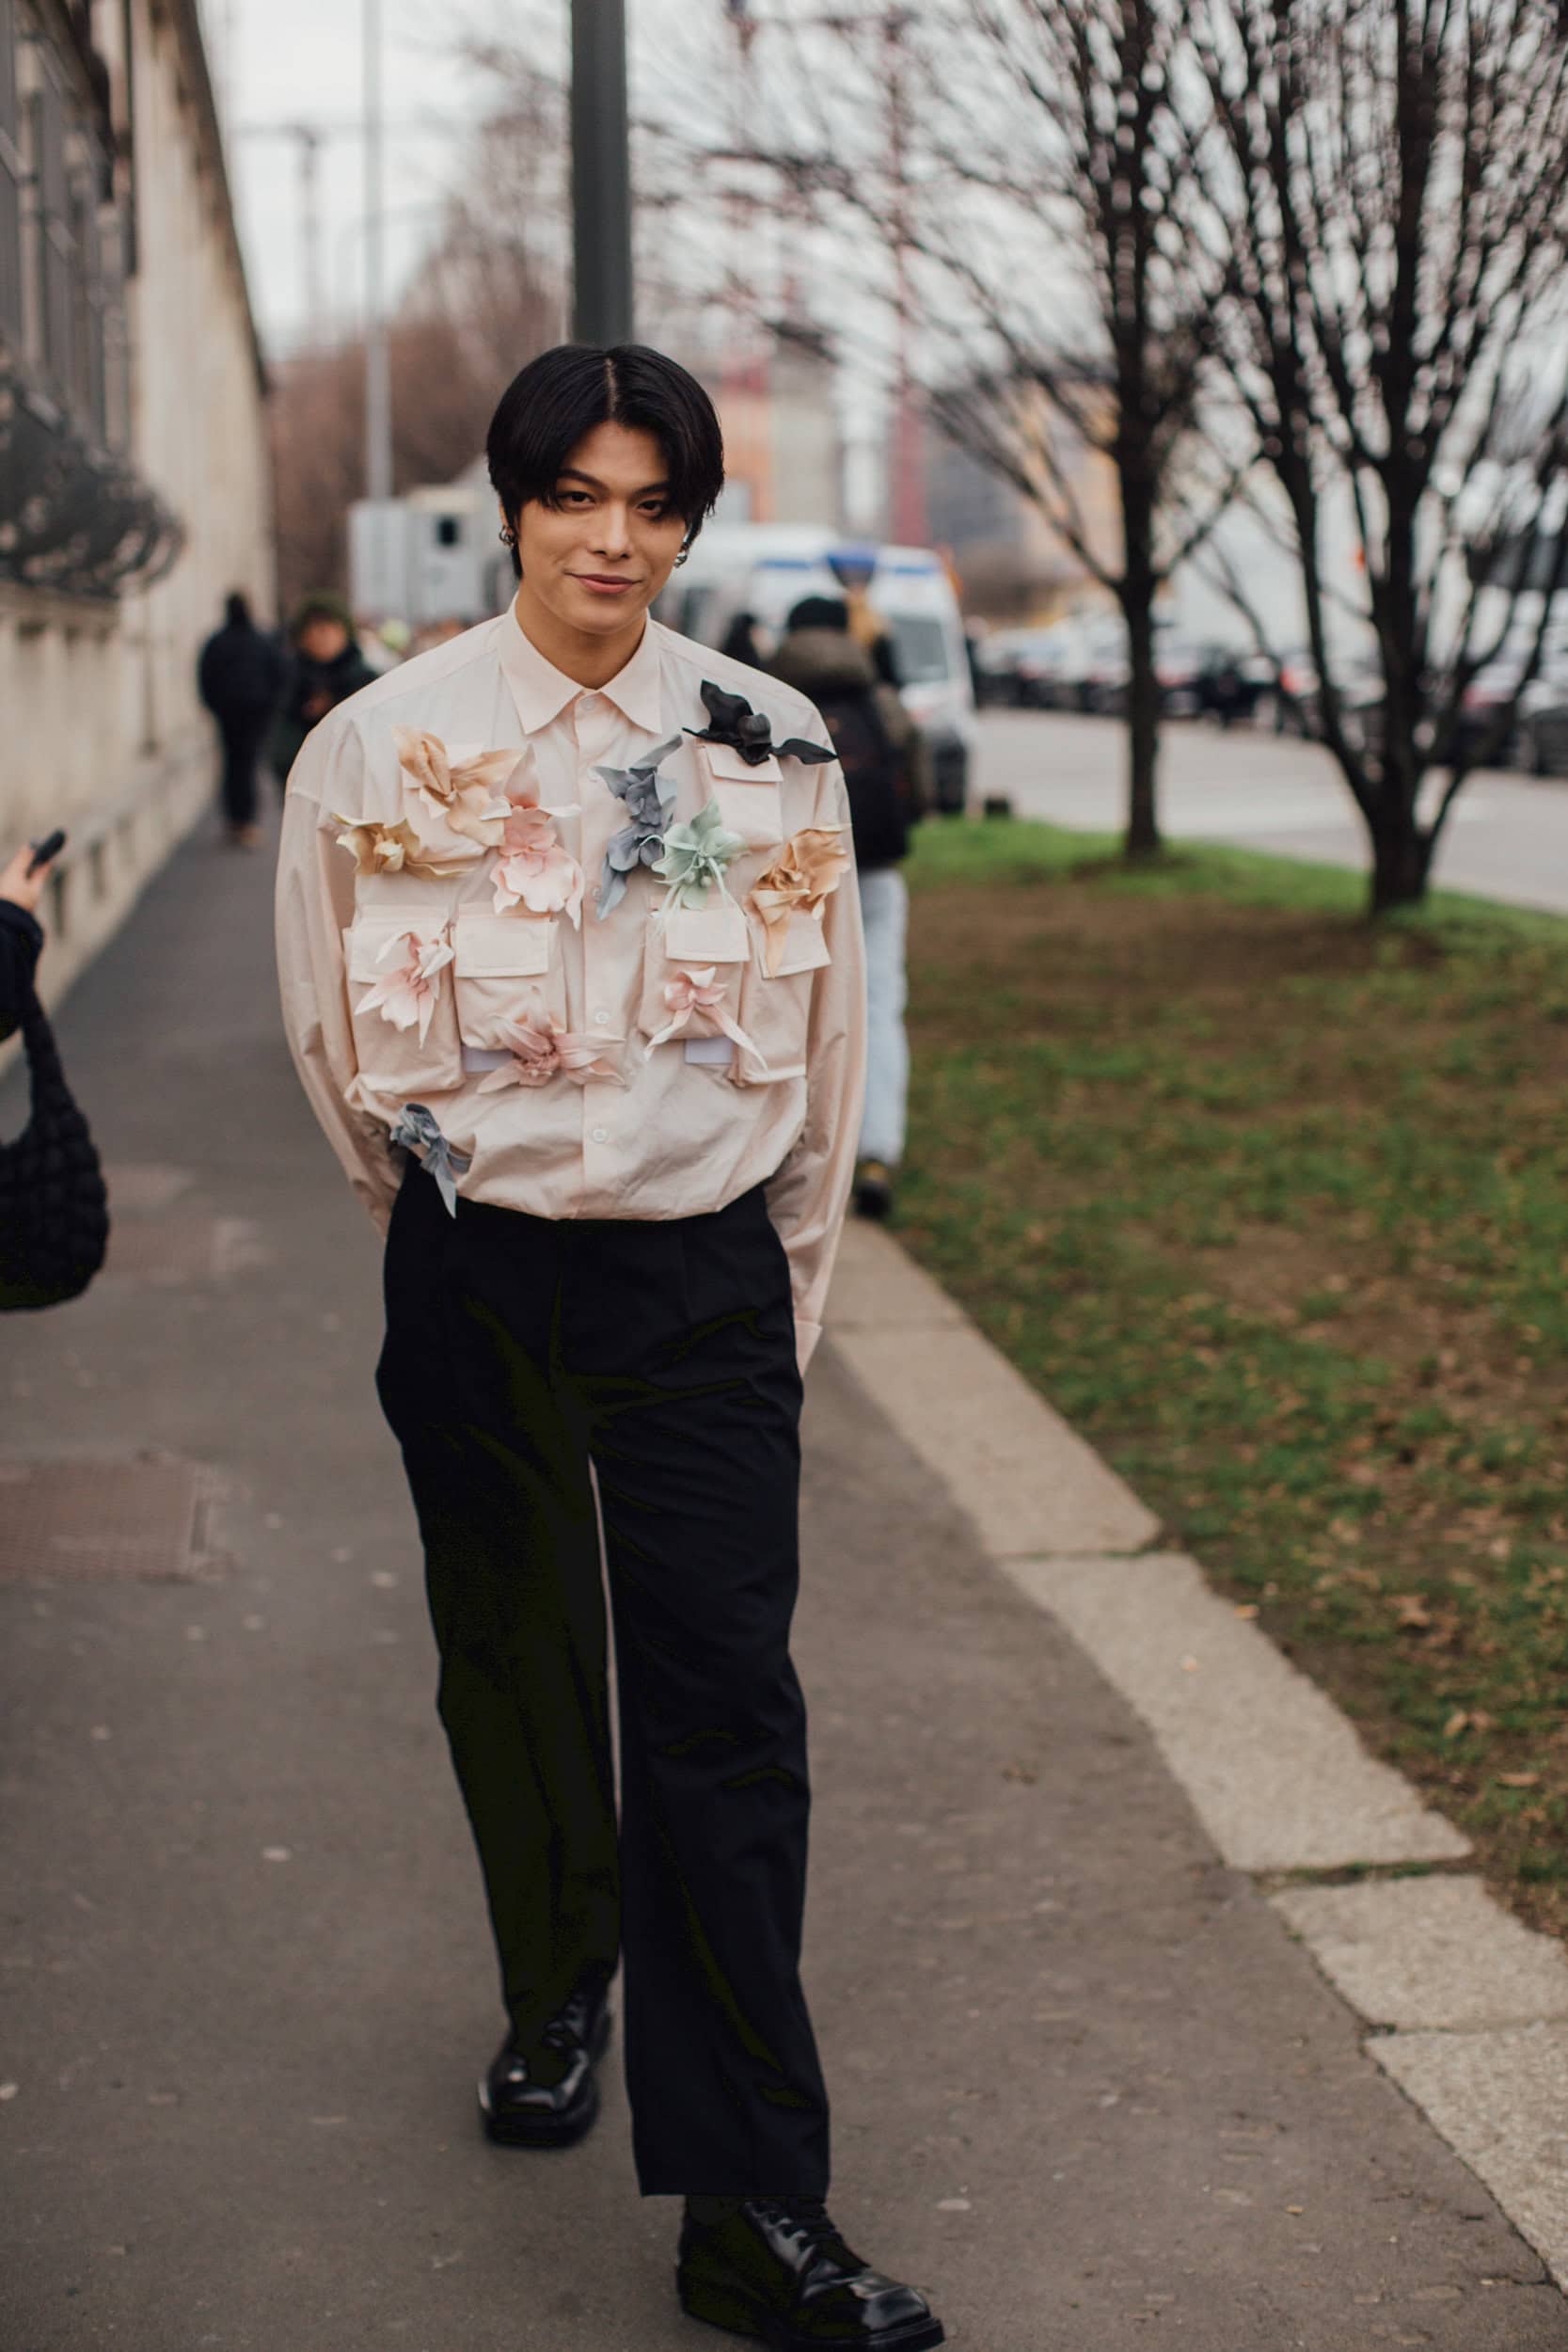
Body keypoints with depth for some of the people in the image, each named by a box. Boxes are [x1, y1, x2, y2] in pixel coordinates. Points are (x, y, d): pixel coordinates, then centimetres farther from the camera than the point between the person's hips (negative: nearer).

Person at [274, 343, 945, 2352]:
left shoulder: (773, 751, -1)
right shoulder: (384, 743, -4)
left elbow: (822, 1046, 9)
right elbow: (335, 1032, 10)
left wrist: (785, 1286, 12)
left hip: (704, 1282, 0)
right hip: (472, 1283, 1)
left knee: (727, 1719, -5)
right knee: (513, 1669, 15)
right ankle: (557, 1998, 43)